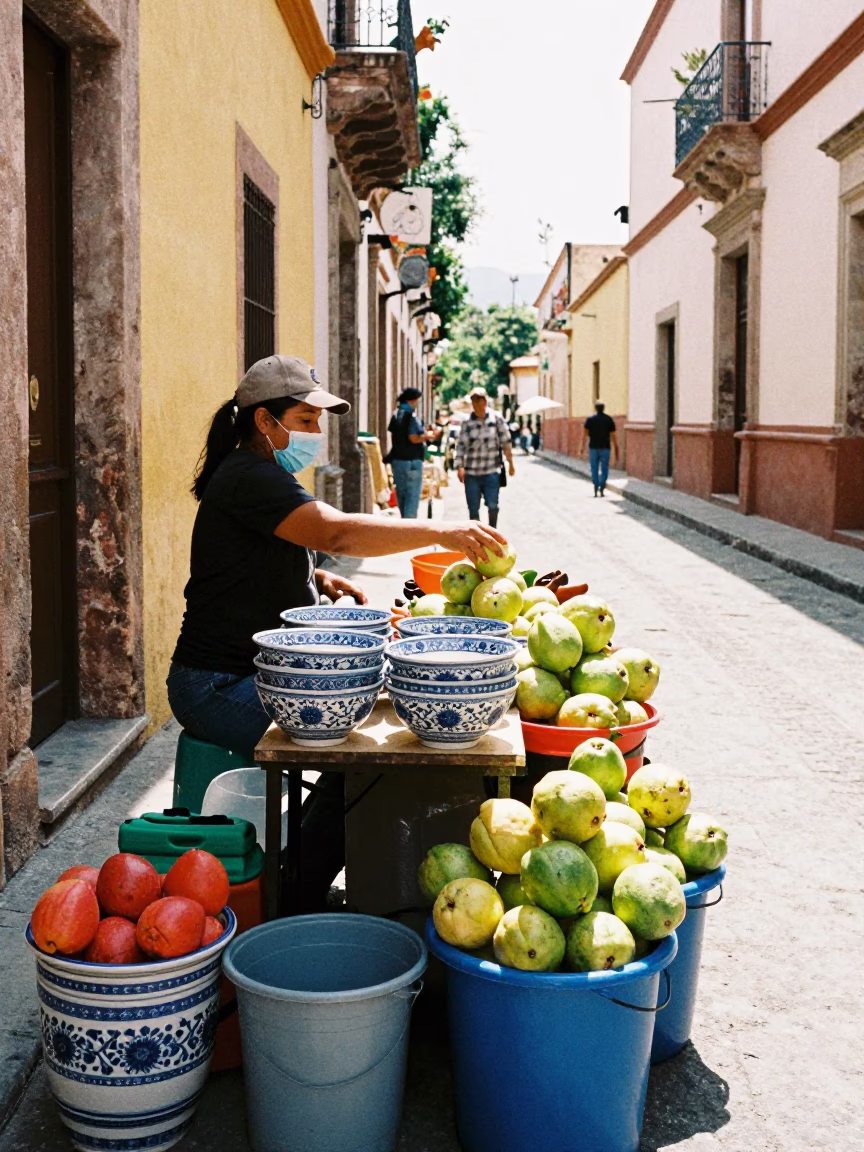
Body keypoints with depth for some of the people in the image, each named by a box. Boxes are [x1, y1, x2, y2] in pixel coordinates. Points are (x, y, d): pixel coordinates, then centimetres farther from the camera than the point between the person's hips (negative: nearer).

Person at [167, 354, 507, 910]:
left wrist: (318, 580, 11)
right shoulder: (248, 478, -16)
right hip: (218, 685, -11)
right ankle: (298, 903, -9)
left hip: (259, 672, 11)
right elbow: (337, 531, -31)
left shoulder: (263, 476, 17)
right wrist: (442, 531, -34)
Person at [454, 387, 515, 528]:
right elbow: (461, 445, 1)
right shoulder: (467, 423, 2)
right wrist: (460, 466, -10)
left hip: (492, 471, -2)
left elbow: (505, 442, 4)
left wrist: (510, 463, 8)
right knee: (473, 509, 4)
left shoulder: (496, 419, -1)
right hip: (471, 473, 2)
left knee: (492, 506, -7)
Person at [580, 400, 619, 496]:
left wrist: (582, 447, -4)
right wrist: (616, 450, 5)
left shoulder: (590, 419, 2)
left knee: (594, 469, 8)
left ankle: (596, 489, 4)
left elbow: (584, 434, -4)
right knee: (604, 469, 4)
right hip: (605, 448, 0)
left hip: (593, 447, 1)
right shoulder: (609, 420, 2)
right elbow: (613, 436, 1)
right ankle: (602, 489, -3)